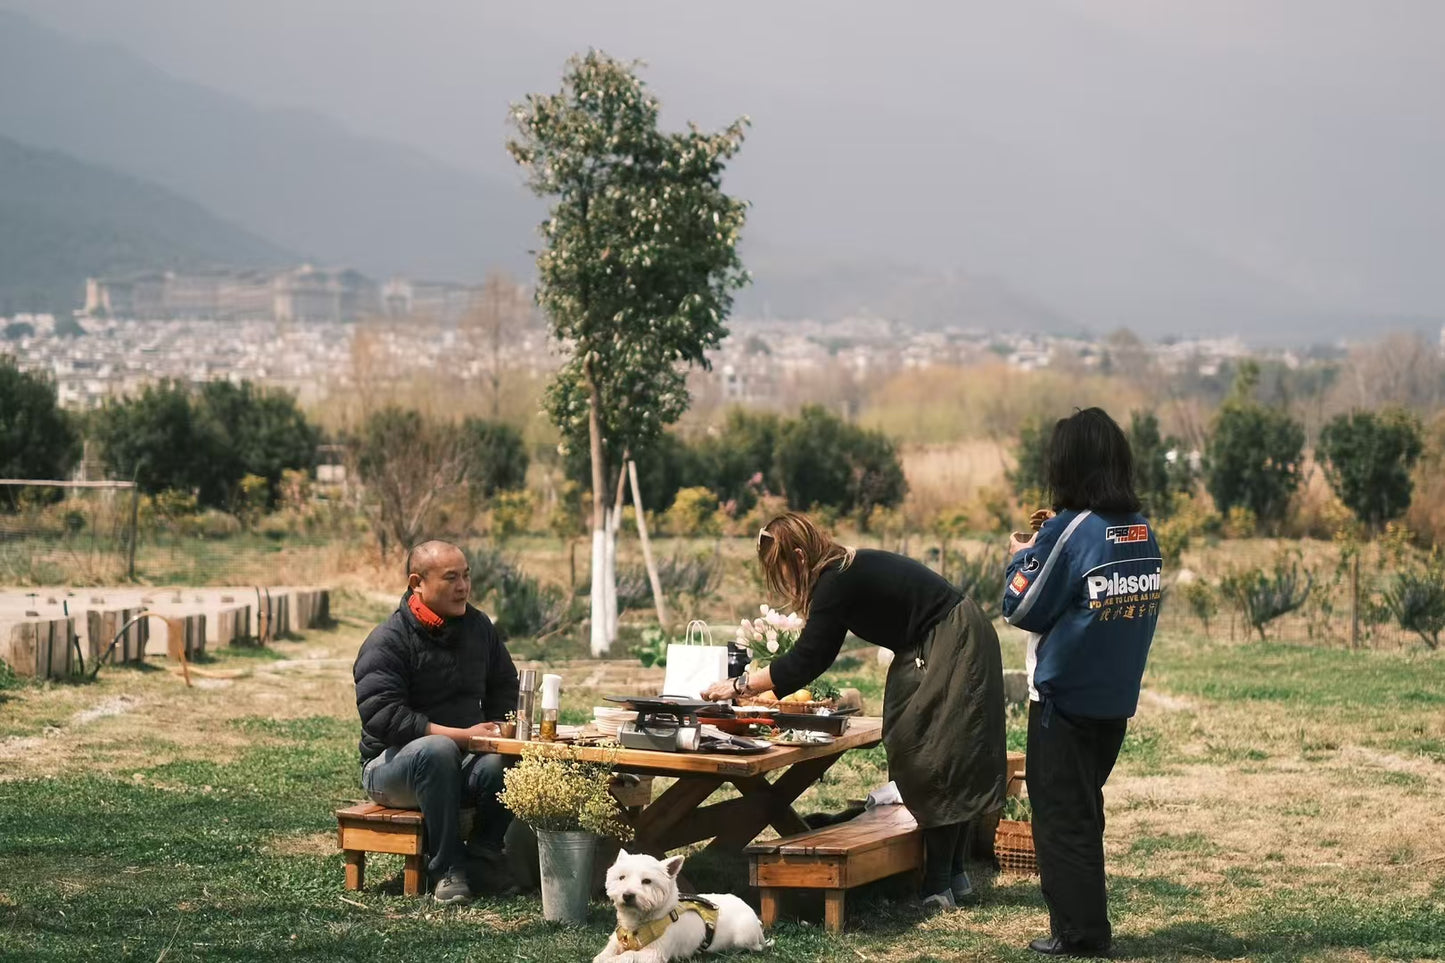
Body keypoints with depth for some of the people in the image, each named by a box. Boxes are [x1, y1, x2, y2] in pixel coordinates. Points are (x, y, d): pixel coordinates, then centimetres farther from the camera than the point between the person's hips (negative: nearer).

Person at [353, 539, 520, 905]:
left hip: (463, 760, 4)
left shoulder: (478, 627, 10)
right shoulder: (387, 641, -11)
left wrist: (496, 726, 4)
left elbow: (504, 685, 26)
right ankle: (447, 870, -29)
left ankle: (485, 848, -5)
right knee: (437, 749, -39)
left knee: (502, 763, -31)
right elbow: (382, 716, -22)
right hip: (391, 764, -4)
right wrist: (461, 735, -25)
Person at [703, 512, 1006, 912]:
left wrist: (740, 685, -17)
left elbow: (806, 658, -23)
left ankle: (939, 884, -4)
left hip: (951, 649, -10)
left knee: (934, 762, -7)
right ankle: (953, 875, 17)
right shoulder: (849, 569, 8)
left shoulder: (838, 582, -22)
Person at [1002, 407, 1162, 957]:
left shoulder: (1067, 531, -18)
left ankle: (1079, 933, 7)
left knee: (1060, 815, 5)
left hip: (1065, 700, -6)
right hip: (1117, 698, 6)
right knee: (1085, 810, 18)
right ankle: (1086, 924, 25)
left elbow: (1022, 609, -13)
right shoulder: (1144, 532, 1)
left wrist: (1022, 557, 6)